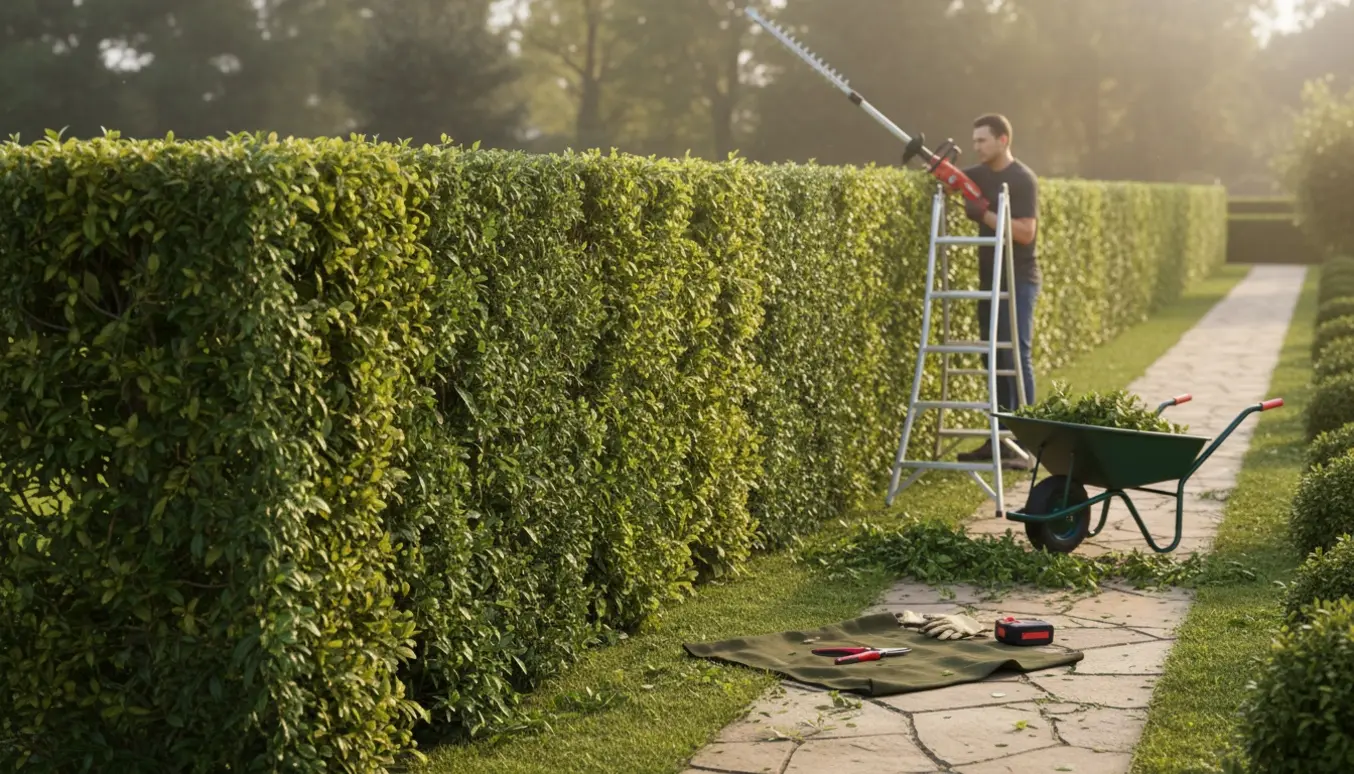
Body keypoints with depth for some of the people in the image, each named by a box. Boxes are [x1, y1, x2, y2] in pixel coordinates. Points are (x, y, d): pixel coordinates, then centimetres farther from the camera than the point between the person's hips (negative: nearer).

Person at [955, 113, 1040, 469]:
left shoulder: (1022, 180, -12)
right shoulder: (981, 174, 11)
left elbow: (1026, 232, -19)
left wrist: (984, 214, -22)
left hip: (1019, 282, -8)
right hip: (991, 280, 8)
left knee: (1017, 358, -10)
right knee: (995, 360, 9)